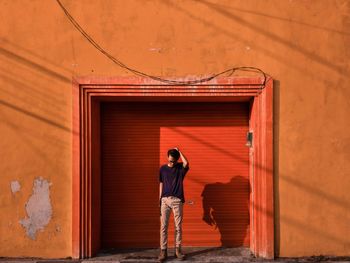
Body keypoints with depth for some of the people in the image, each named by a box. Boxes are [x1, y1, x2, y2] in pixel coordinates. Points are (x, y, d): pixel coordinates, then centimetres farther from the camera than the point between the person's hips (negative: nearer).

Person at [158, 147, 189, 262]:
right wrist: (159, 199, 7)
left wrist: (179, 151, -11)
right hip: (165, 200, 1)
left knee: (178, 226, 2)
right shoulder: (163, 168, 7)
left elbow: (186, 163, -23)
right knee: (163, 226, -2)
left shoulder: (180, 168, 2)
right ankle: (163, 251, 2)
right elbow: (161, 184, 11)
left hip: (177, 200, -1)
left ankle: (178, 250, 12)